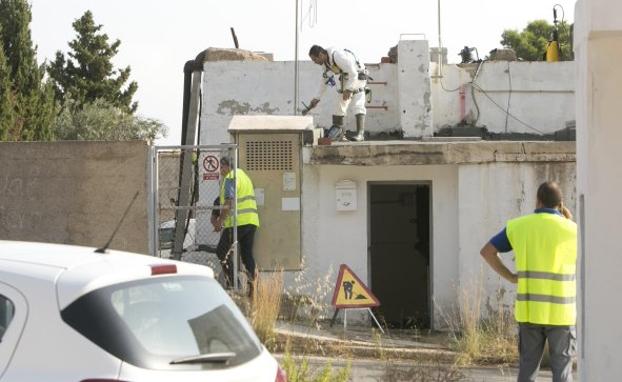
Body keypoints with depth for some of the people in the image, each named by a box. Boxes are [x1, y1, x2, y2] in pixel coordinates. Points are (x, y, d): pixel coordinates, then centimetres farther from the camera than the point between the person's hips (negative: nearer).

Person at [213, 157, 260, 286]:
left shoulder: (230, 178, -6)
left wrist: (220, 221, -13)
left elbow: (229, 202, -17)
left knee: (221, 251, -1)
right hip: (251, 221, 9)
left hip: (238, 222, -9)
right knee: (247, 254, 9)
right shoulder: (244, 176, 23)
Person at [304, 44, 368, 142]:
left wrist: (349, 90, -30)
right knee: (340, 105, 6)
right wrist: (317, 98, 10)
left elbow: (353, 73, -30)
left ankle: (360, 133, -25)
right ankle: (338, 134, 11)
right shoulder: (325, 61, -2)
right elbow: (325, 81, 11)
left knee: (358, 105, -20)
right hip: (345, 80, 9)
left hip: (357, 78, -9)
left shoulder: (338, 56, -31)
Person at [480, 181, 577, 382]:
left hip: (529, 309, 3)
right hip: (559, 312, -2)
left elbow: (487, 251, 4)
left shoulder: (519, 226, 3)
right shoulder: (571, 229, -5)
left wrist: (511, 278, 7)